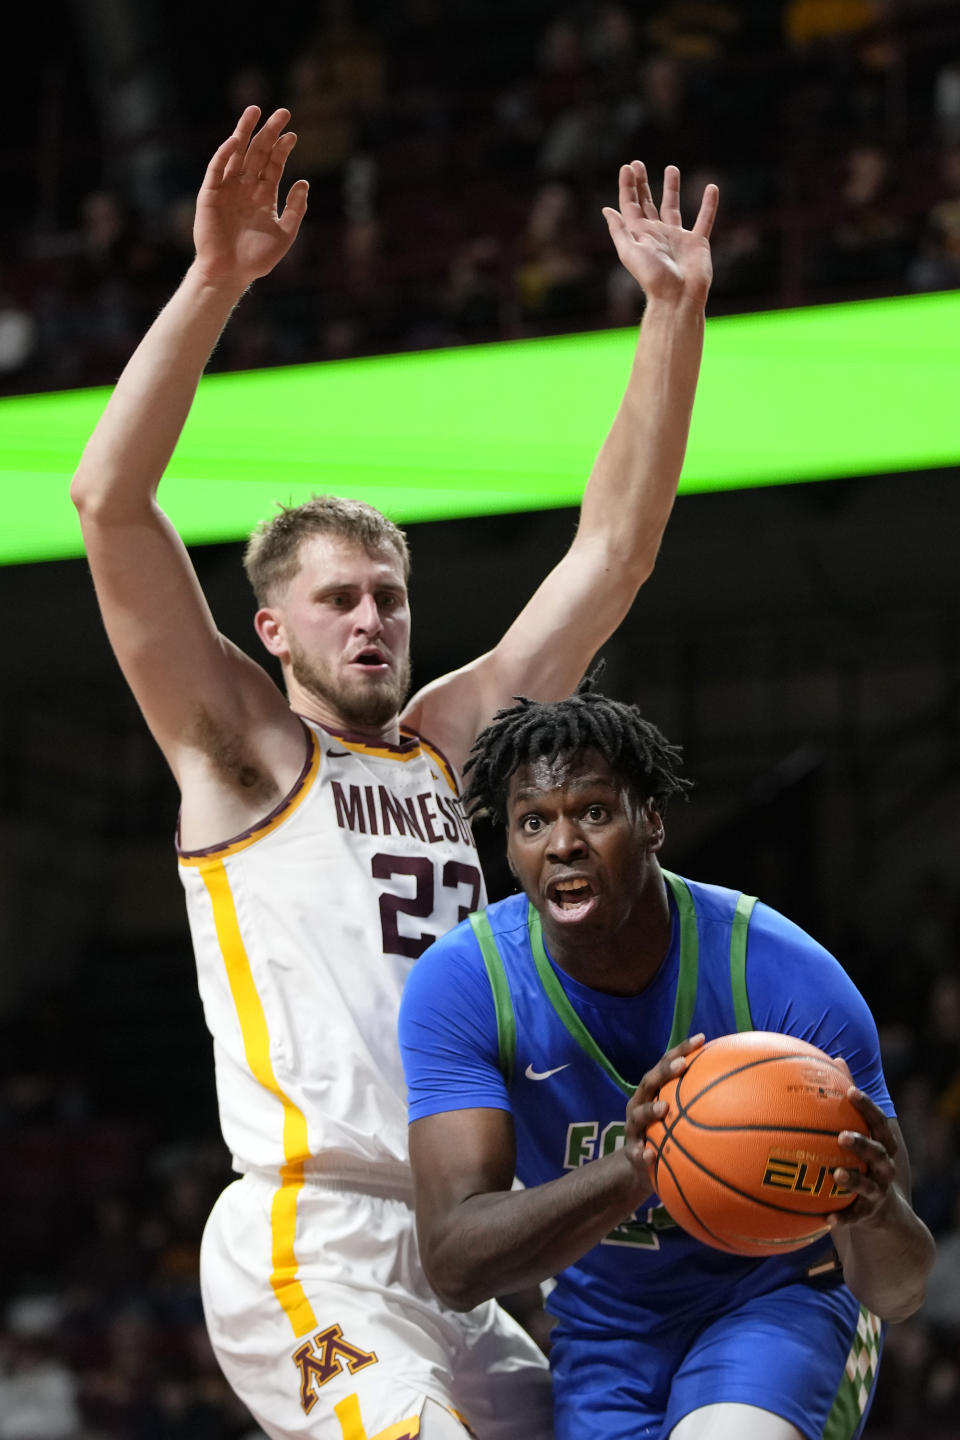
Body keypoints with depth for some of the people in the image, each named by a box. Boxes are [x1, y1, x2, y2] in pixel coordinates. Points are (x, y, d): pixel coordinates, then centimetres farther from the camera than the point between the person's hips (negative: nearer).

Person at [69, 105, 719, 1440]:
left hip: (455, 1261, 7)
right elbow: (109, 501, -9)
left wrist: (676, 314, 12)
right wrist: (214, 280, -16)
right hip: (310, 1243, -7)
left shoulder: (448, 740, 19)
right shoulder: (241, 749, 3)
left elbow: (612, 550, 18)